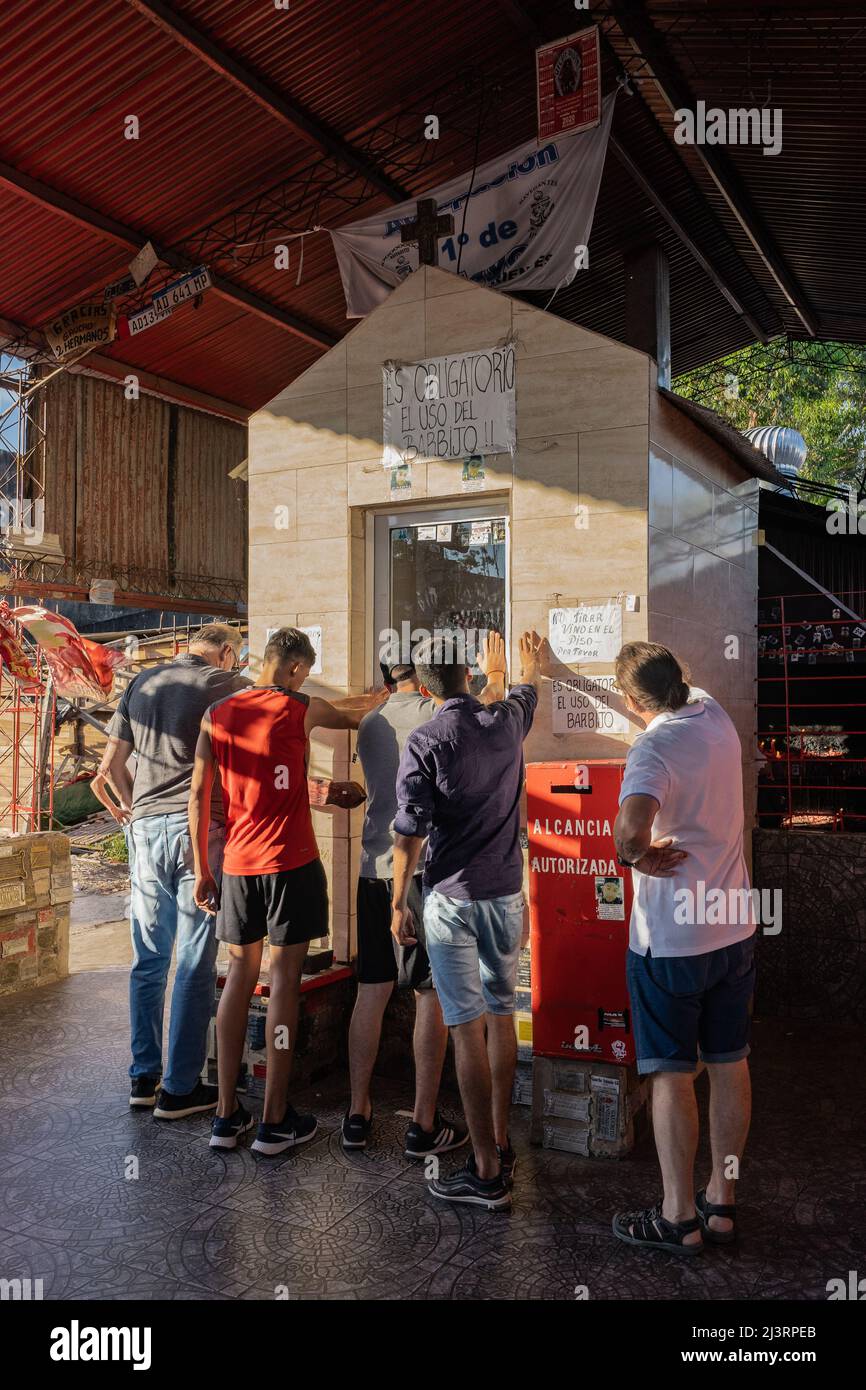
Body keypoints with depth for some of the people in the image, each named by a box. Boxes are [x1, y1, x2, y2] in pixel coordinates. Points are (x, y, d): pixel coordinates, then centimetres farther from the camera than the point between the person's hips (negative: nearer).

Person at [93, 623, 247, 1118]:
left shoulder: (141, 683, 14)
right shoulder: (229, 684, -2)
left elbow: (111, 767, 17)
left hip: (146, 829, 6)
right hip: (200, 830, -5)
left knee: (149, 959, 14)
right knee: (196, 965, 2)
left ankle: (144, 1077, 23)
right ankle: (179, 1089, 9)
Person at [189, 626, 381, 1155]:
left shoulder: (217, 714, 6)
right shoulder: (301, 709, -5)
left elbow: (198, 797, 4)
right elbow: (354, 717, 14)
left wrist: (203, 869, 10)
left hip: (238, 864, 5)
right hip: (291, 861, -4)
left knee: (240, 974, 13)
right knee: (285, 976, 2)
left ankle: (227, 1116, 17)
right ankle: (276, 1121, 7)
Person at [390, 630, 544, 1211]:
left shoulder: (425, 742, -12)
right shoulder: (506, 723, 2)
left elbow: (410, 833, -13)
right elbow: (522, 696, 27)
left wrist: (398, 902, -2)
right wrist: (524, 665, 49)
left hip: (452, 898, -5)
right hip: (506, 893, 5)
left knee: (468, 1030, -1)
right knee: (501, 1015, 17)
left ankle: (487, 1172, 4)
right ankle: (501, 1143, 28)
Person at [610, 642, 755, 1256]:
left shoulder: (655, 748, -21)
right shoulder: (716, 716, 1)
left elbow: (632, 824, -40)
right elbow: (688, 689, 24)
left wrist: (637, 856, -20)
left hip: (671, 938, -7)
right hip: (735, 928, 7)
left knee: (672, 1075, 5)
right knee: (730, 1066, 14)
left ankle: (679, 1218, 16)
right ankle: (721, 1204, 27)